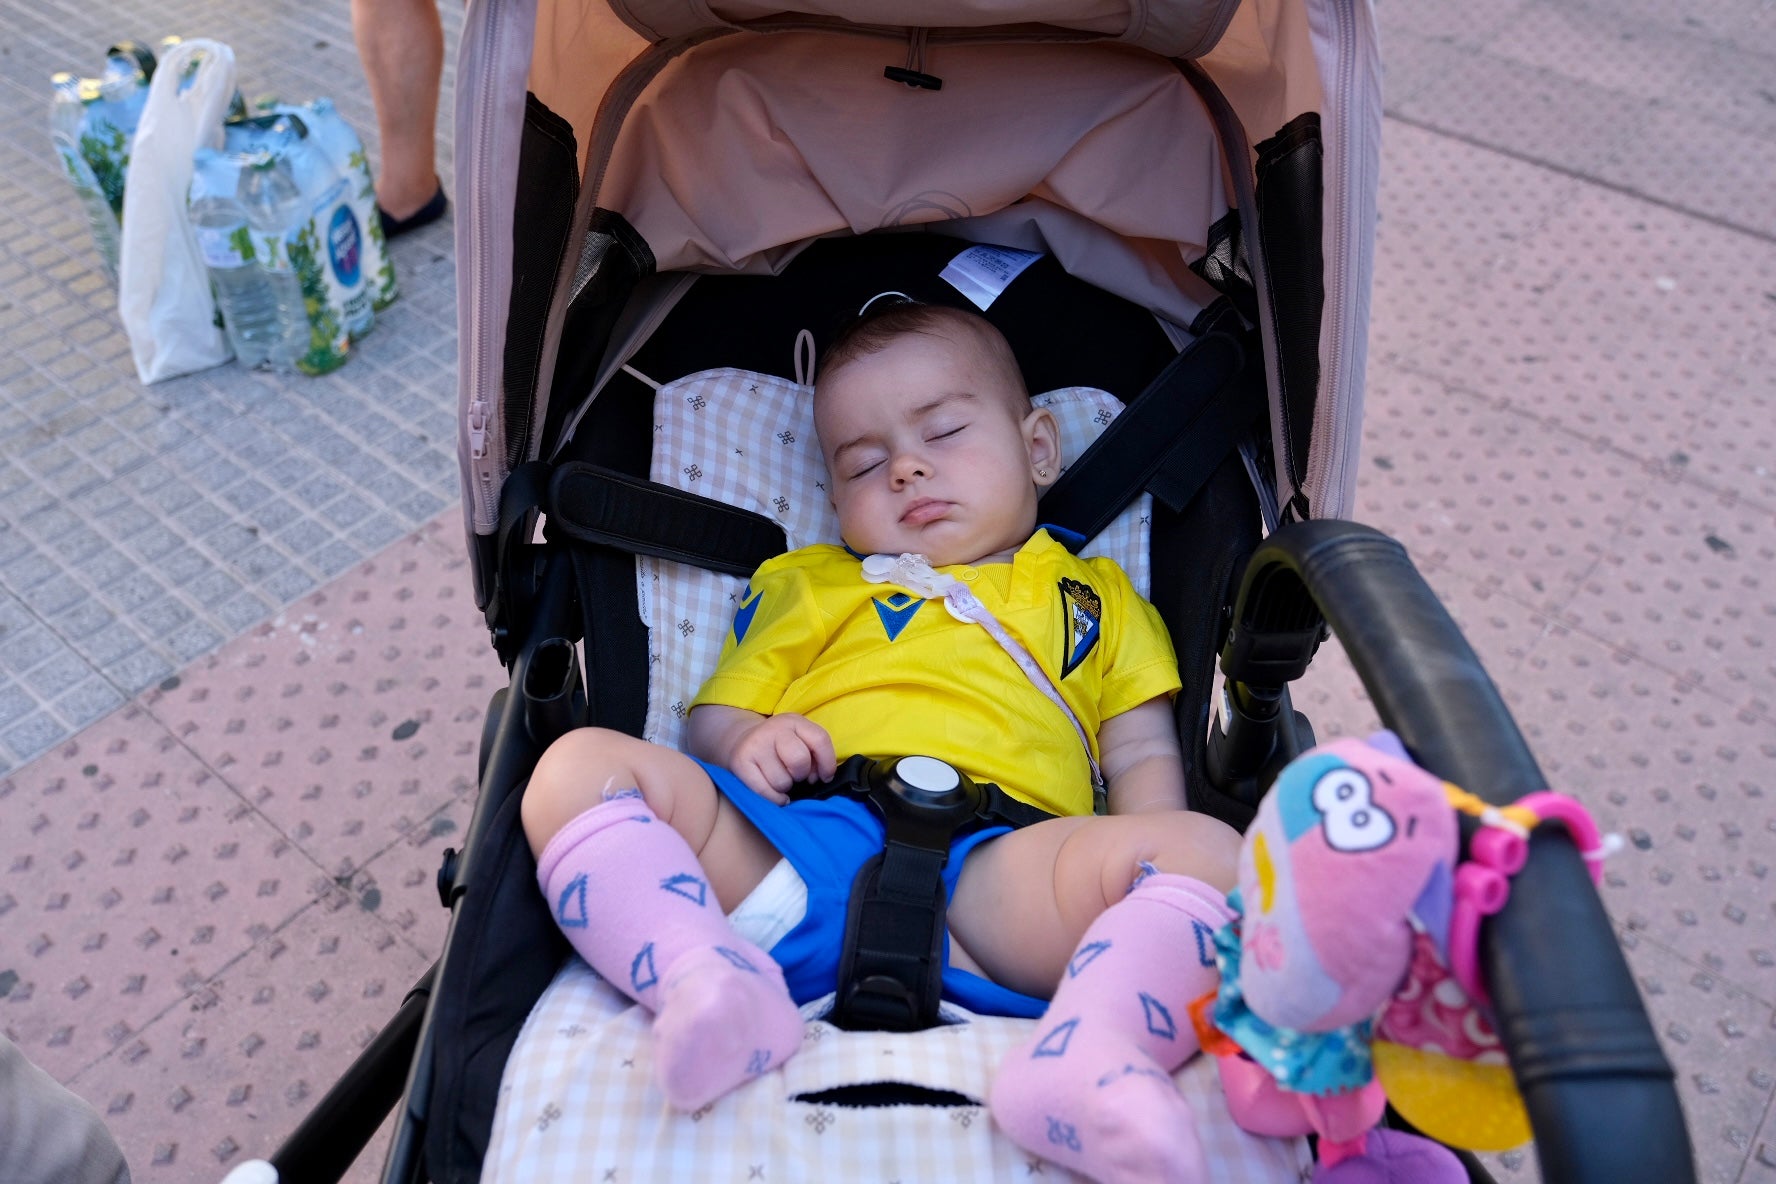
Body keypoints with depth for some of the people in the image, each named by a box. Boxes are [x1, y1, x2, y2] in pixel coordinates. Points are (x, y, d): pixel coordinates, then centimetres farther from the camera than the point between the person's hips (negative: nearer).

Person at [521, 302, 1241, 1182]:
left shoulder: (1095, 596, 32)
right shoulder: (807, 585, 34)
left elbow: (1142, 755, 22)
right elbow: (709, 720, 27)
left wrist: (1149, 872, 0)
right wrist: (745, 742, 1)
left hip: (994, 867, -1)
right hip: (785, 849, 2)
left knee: (1209, 851, -24)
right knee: (579, 766, -17)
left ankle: (1088, 1059, -46)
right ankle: (708, 984, -37)